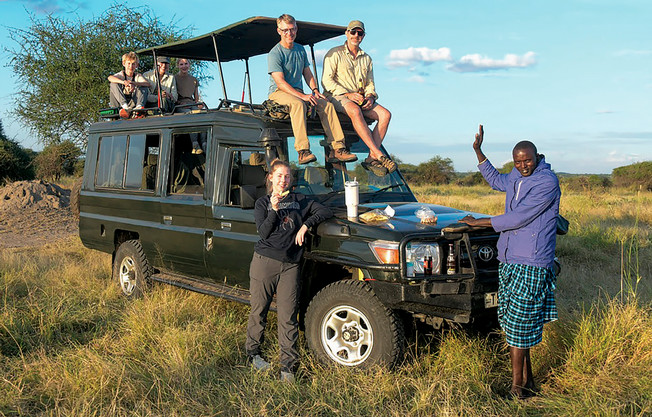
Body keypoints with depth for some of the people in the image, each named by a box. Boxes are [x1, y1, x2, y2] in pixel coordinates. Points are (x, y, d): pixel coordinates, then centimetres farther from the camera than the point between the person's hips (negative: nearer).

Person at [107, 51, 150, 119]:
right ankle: (125, 106, -40)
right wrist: (123, 82, -39)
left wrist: (134, 83, -33)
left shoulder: (138, 76, 9)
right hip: (120, 104, -1)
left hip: (132, 103, 1)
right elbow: (110, 78, -20)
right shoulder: (121, 75, 5)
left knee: (144, 88, -13)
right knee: (113, 84, -20)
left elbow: (147, 84, -14)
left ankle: (139, 106, -41)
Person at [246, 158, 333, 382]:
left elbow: (325, 212, 7)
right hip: (265, 261, -1)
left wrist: (305, 225, -4)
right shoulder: (262, 203, 7)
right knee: (259, 311, 7)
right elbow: (263, 233, -5)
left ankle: (288, 365, 0)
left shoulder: (299, 201, 13)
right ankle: (253, 352, 27)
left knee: (288, 317, -3)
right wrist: (274, 210, -17)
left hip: (290, 265, 1)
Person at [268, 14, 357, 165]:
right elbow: (280, 82, -17)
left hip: (298, 92, 6)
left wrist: (315, 90, -2)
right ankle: (303, 151, -47)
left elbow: (308, 74, 19)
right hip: (278, 93, -6)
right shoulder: (274, 54, -8)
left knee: (327, 104, -18)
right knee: (298, 104, -39)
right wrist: (302, 96, -28)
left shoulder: (300, 50, 15)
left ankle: (338, 148, -24)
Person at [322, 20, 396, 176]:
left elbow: (370, 83, 21)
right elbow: (326, 80, -7)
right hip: (336, 96, -6)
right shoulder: (335, 53, 3)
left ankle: (371, 158, -28)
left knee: (385, 114, -20)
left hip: (360, 98, 6)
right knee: (355, 111, -39)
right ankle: (378, 154, -44)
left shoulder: (366, 58, 21)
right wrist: (348, 94, -18)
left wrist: (370, 96, -3)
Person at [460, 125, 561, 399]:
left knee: (517, 327, -5)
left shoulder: (547, 182, -15)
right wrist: (478, 150, 23)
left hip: (530, 265, -8)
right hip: (508, 260, 8)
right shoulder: (516, 177, 10)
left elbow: (517, 219, -19)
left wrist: (477, 222, -9)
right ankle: (526, 380, 25)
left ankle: (517, 389, 5)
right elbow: (496, 180, 34)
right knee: (512, 323, 12)